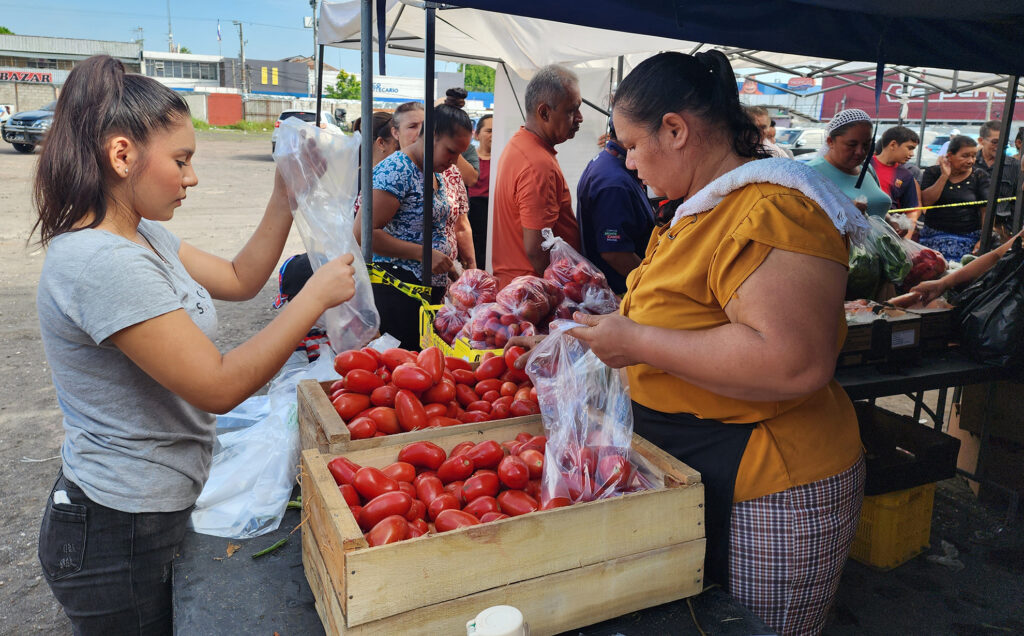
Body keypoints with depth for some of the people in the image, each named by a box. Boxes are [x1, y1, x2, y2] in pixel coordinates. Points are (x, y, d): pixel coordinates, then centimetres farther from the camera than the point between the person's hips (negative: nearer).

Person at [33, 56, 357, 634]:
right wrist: (317, 295, -21)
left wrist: (285, 200, 2)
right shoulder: (100, 262, -28)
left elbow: (239, 280, 12)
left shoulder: (143, 235, 3)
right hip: (119, 536, -9)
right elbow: (219, 386, -28)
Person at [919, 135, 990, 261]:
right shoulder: (933, 173, 7)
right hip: (935, 235, 0)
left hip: (970, 237, 0)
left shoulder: (980, 176, 7)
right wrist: (944, 176, -9)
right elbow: (925, 201, -7)